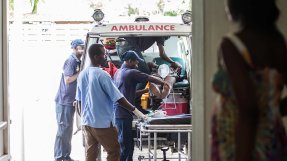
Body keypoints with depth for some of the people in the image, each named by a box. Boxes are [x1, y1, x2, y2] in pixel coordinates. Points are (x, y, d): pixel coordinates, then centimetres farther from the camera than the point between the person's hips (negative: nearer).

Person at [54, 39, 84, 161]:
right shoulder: (70, 61, -15)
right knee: (63, 129, -6)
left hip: (71, 101, 9)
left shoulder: (78, 61, 12)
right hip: (64, 101, -9)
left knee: (68, 129, 13)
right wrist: (80, 72, -16)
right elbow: (67, 80, -20)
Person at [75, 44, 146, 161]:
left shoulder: (82, 74, 5)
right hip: (103, 123, -7)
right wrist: (135, 111, -5)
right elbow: (118, 98, -15)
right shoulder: (102, 75, -16)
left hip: (87, 122, 7)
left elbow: (79, 100, 12)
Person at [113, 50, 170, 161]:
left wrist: (146, 90, 18)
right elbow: (151, 78, -10)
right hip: (123, 114, -10)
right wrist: (163, 83, 7)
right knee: (124, 145, -8)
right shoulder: (131, 73, -9)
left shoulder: (118, 72, 20)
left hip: (117, 113, 10)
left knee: (128, 144, 14)